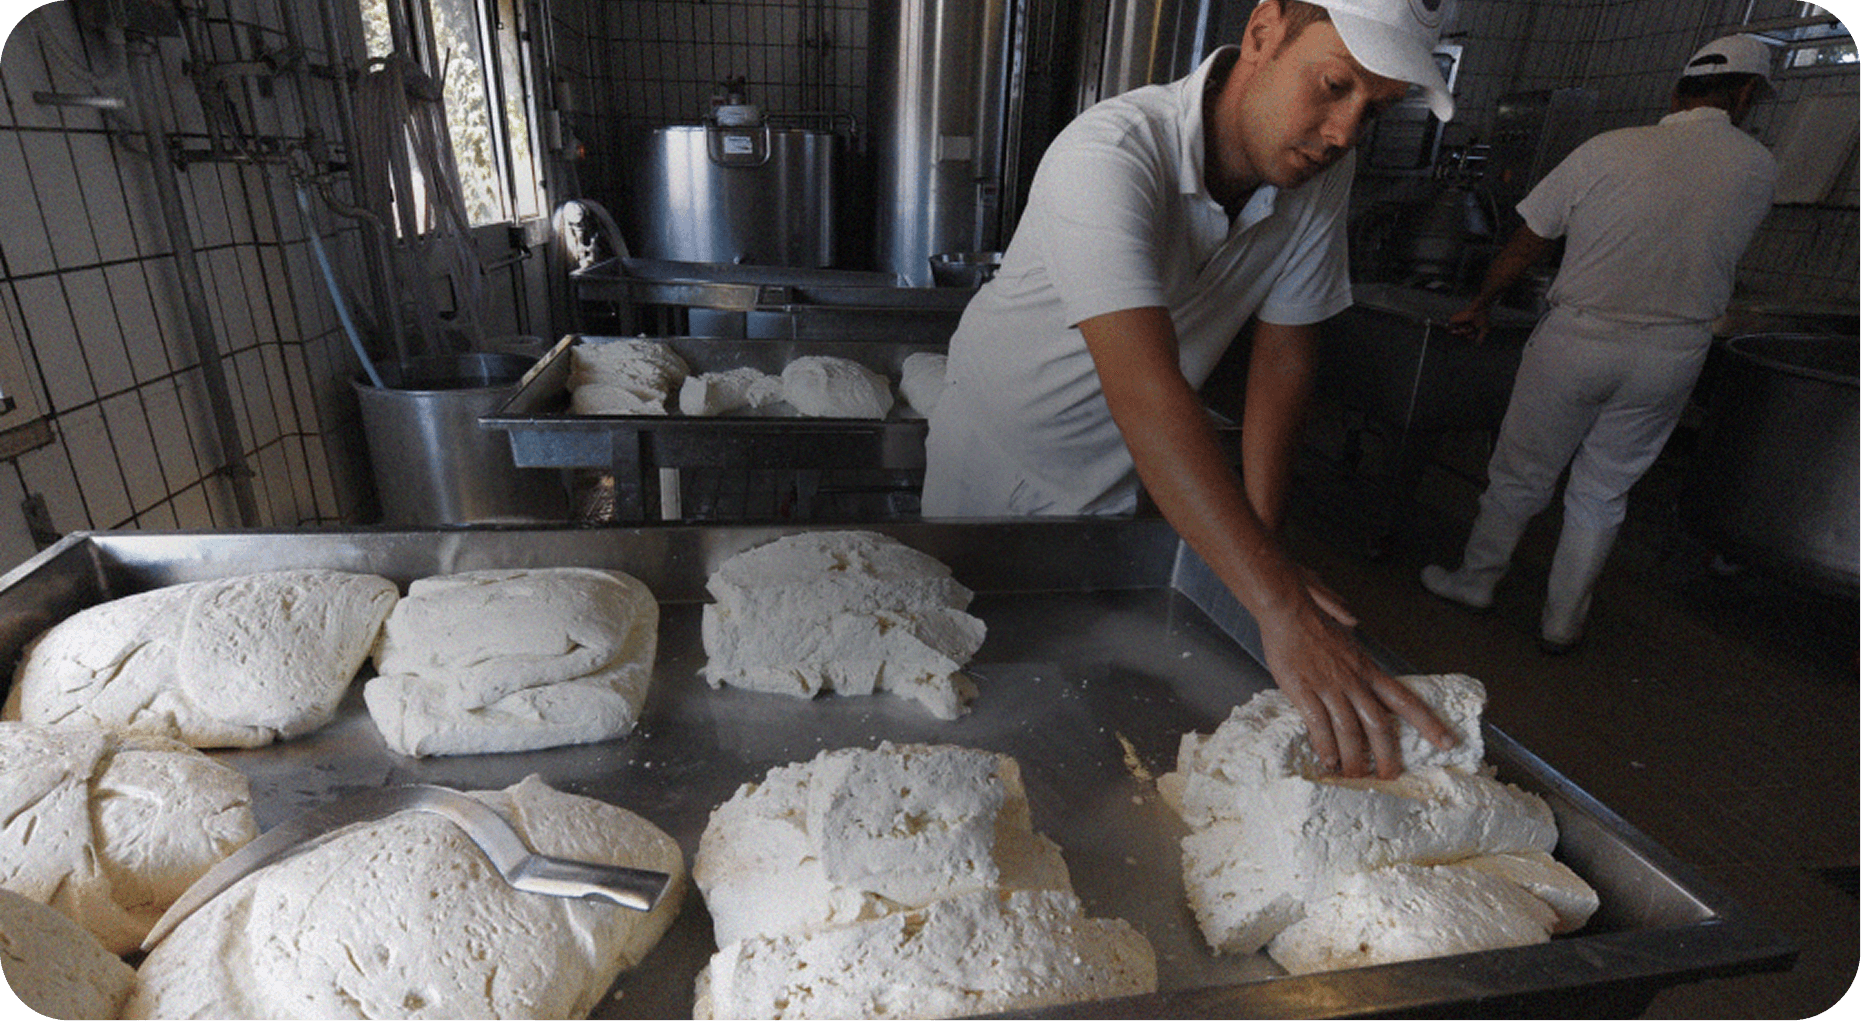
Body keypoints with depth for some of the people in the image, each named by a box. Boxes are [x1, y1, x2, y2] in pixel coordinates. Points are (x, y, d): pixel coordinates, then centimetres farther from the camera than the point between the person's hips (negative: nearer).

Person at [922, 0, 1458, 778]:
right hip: (999, 444, -3)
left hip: (1114, 475, 4)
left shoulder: (1321, 174, -13)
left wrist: (1262, 533, -16)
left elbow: (1284, 355, -6)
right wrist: (1283, 612, -50)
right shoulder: (1109, 154, -34)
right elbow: (1144, 393, -46)